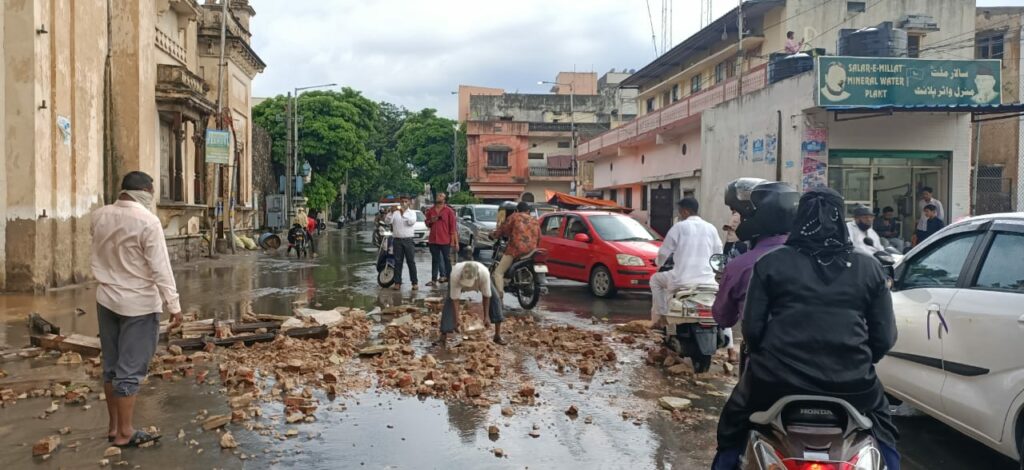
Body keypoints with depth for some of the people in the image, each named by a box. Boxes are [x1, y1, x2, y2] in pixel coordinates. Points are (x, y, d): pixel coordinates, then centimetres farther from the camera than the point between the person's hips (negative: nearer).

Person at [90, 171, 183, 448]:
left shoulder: (99, 216, 1)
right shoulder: (147, 221, -18)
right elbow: (160, 268, -18)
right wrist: (174, 305, -14)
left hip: (106, 299, 7)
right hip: (138, 303, -7)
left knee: (112, 366, 16)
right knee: (131, 369, 1)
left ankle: (113, 426, 25)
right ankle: (124, 433, 7)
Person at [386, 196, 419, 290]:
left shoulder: (412, 213, 6)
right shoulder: (395, 213, 8)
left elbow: (412, 222, -13)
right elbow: (387, 221, -5)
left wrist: (404, 214, -26)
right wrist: (391, 212, -21)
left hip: (408, 240, -1)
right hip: (397, 240, 1)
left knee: (411, 261, 0)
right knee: (398, 262, 4)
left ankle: (415, 282, 3)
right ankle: (397, 283, 7)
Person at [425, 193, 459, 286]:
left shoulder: (449, 211, -4)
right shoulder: (430, 211, 8)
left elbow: (453, 227, -6)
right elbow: (427, 224, 19)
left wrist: (455, 242, -10)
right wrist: (431, 221, -5)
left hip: (445, 240, -4)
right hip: (433, 240, 4)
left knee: (447, 259, 6)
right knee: (435, 260, 10)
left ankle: (448, 277, 16)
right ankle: (434, 279, 14)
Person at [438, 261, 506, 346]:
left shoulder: (484, 273, -44)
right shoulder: (455, 275, -45)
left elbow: (486, 296, -29)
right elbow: (455, 299, -34)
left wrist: (486, 316, -24)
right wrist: (456, 320, -33)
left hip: (479, 280, 1)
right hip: (459, 281, -1)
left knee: (495, 298, -13)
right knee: (449, 301, -20)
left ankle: (497, 335, 0)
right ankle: (443, 336, -8)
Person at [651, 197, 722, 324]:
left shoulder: (679, 227, -1)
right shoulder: (711, 228, 9)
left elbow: (663, 253, 4)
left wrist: (659, 263, 26)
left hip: (682, 280, -3)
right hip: (707, 280, 3)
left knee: (655, 280, 24)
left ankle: (659, 316, 15)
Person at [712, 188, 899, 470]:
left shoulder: (771, 262, 3)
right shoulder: (869, 269, 7)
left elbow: (752, 327, 1)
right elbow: (885, 337, 6)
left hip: (778, 380, -1)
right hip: (849, 384, 2)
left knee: (733, 425, 28)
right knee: (881, 424, 35)